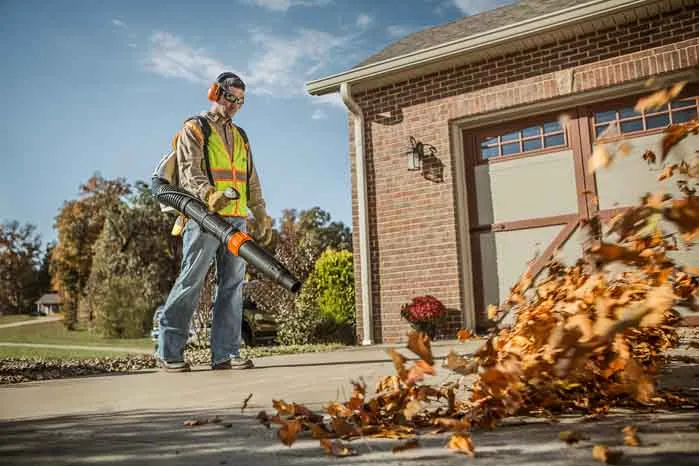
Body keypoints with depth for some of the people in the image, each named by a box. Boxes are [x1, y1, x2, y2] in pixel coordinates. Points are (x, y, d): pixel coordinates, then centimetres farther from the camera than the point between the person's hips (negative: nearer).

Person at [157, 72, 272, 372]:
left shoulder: (240, 137, 26)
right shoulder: (193, 129, 6)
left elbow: (252, 181, 25)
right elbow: (189, 170, -10)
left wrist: (262, 218, 17)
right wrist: (209, 194, -29)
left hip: (237, 220, 6)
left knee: (232, 285, 2)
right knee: (190, 282, -6)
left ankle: (225, 353, 7)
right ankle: (169, 352, 3)